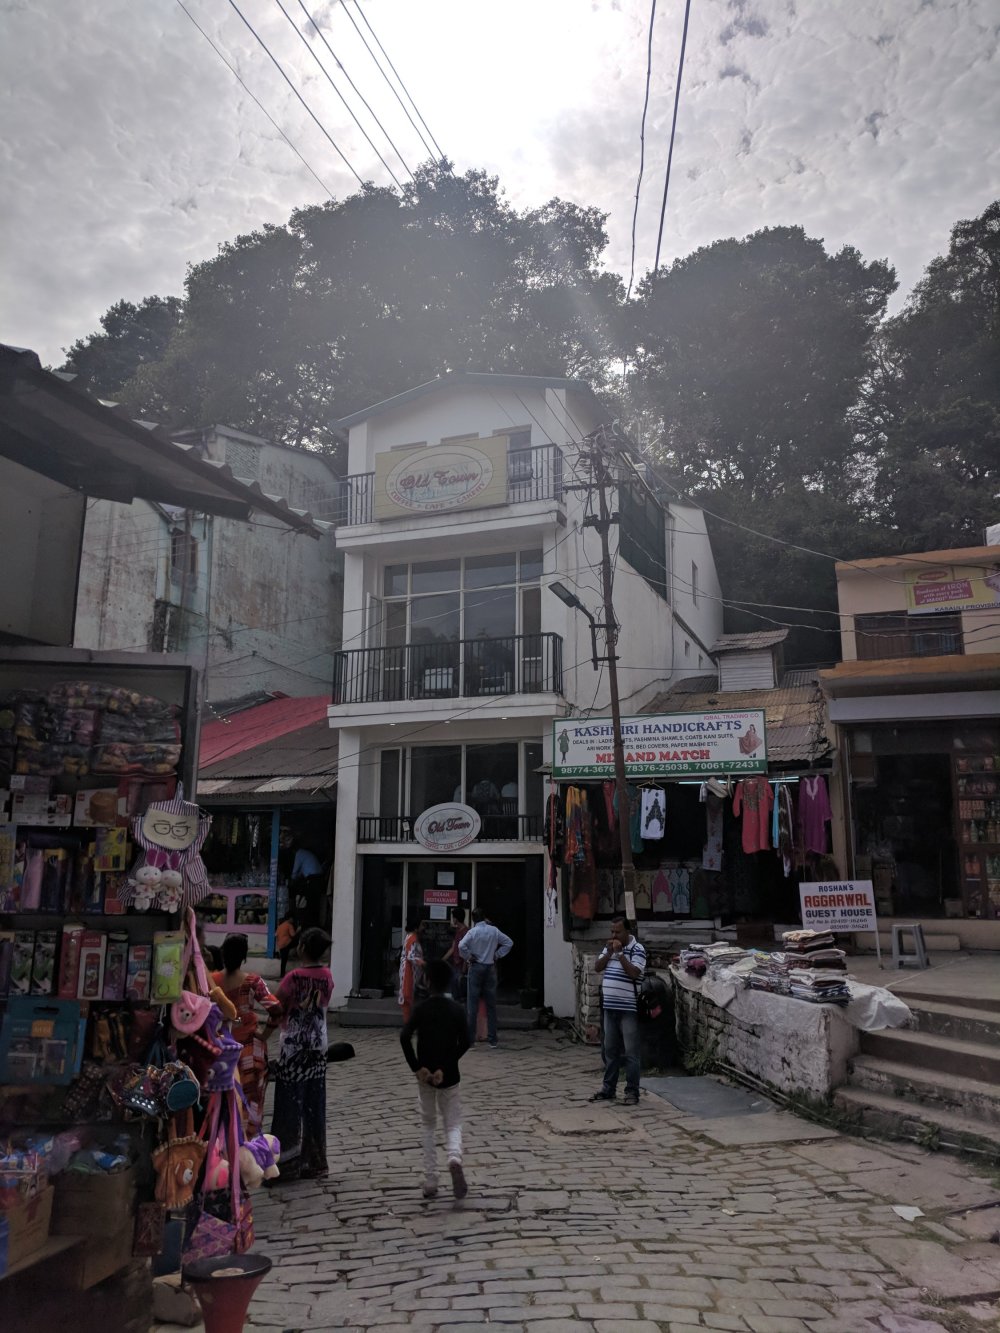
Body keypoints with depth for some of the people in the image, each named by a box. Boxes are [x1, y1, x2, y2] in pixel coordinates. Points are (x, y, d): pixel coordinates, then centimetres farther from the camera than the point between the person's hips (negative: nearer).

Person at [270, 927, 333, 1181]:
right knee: (314, 1106, 12)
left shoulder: (294, 977, -18)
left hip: (294, 1047, -5)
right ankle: (313, 1162, 20)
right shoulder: (327, 977, -1)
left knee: (290, 1105, 3)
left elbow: (277, 1010, -10)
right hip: (318, 1046, 5)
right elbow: (324, 1006, 6)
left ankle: (286, 1163, 8)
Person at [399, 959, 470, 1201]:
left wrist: (416, 1067, -14)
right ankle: (455, 1157, -22)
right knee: (453, 1124, 10)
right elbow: (464, 1042, -13)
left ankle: (430, 1182, 12)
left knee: (427, 1125, 16)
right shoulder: (457, 1010, -3)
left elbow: (405, 1037, -18)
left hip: (425, 1075, 0)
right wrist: (446, 1066, -10)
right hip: (449, 1076, 0)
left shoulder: (421, 1008, -5)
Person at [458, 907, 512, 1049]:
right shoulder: (494, 931, 1)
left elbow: (461, 946, -23)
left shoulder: (472, 932, -8)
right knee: (491, 1005, 7)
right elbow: (509, 942, 6)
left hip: (476, 967, -2)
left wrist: (468, 957, -8)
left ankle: (470, 1039, 5)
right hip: (490, 968, 2)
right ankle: (492, 1040, 9)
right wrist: (497, 955, 8)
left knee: (472, 1005, 3)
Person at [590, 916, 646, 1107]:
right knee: (610, 1050, 14)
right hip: (609, 1007, 6)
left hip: (628, 1009, -6)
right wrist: (609, 952, -9)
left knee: (630, 1052, 0)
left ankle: (632, 1092, 7)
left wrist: (619, 953, -19)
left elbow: (634, 973, -20)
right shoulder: (608, 947, 11)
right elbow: (597, 968, 5)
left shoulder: (637, 949, -9)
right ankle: (608, 1089, 23)